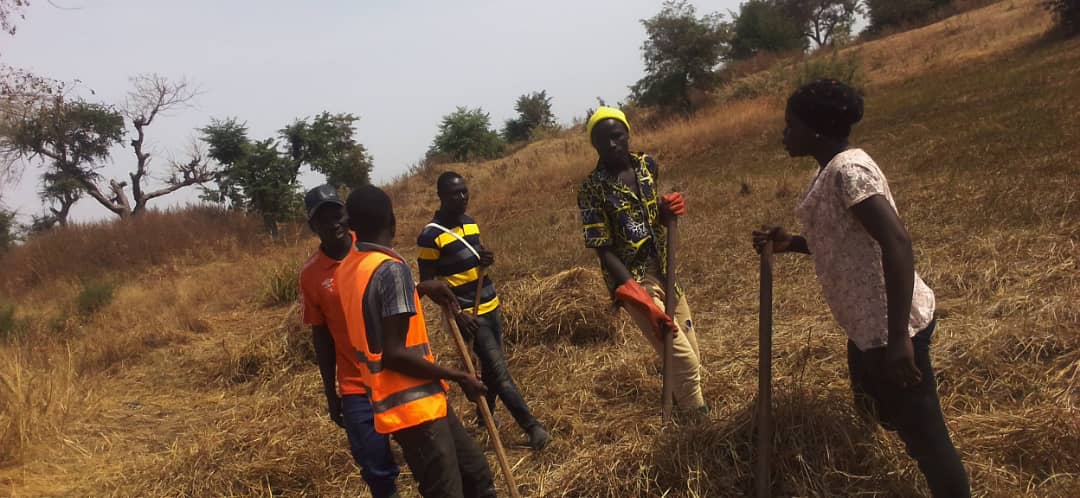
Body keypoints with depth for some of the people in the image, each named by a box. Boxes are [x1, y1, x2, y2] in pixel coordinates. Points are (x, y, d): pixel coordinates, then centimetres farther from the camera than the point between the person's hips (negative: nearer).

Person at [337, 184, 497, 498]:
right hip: (412, 406, -9)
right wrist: (458, 377, -13)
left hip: (420, 401, 9)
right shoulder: (391, 269, -19)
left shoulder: (349, 267, 8)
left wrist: (420, 289, 20)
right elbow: (394, 354, -23)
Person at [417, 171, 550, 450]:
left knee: (491, 368, 15)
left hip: (491, 307, 8)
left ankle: (484, 421, 31)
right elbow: (427, 283, -12)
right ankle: (532, 427, -7)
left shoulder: (471, 223, 8)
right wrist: (457, 313, -20)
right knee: (499, 370, -9)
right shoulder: (431, 235, -15)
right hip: (469, 314, -8)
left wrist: (485, 259, -3)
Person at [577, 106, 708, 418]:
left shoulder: (647, 165, 3)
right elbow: (604, 250, -16)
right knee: (684, 361, -9)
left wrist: (668, 208, -6)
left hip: (664, 272, 6)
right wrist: (641, 298, -24)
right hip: (632, 279, -6)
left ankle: (684, 410, 38)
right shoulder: (593, 188, -14)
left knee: (693, 358, 15)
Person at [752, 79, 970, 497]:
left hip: (889, 327, -11)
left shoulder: (848, 170, -20)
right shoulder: (830, 172, 11)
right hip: (867, 324, 11)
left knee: (922, 432, -2)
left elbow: (896, 243, -29)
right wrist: (790, 243, 6)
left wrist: (898, 338, -32)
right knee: (877, 409, 24)